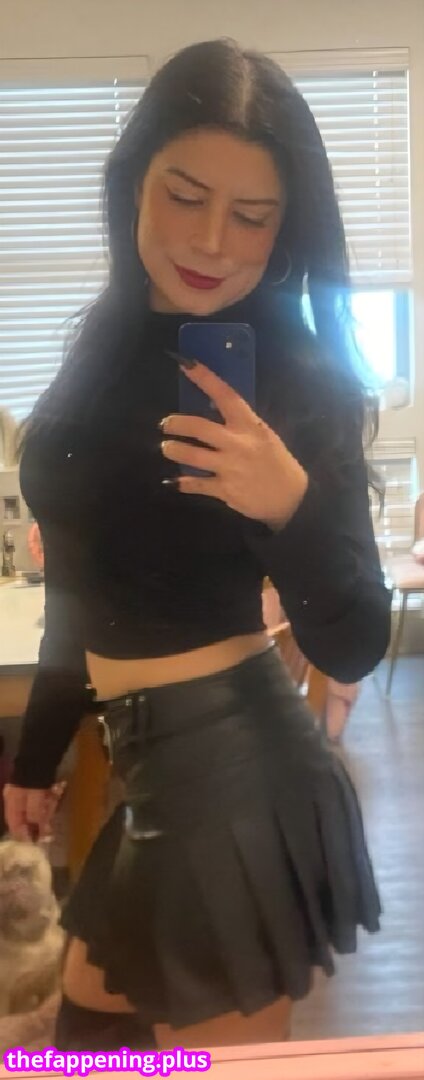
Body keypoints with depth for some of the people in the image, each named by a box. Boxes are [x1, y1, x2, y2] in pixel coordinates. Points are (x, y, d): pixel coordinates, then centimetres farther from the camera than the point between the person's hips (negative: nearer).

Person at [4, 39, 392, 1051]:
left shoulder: (300, 381, -15)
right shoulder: (110, 342, 4)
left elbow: (353, 648, -14)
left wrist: (290, 504, -32)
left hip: (234, 775, -7)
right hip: (158, 769, 8)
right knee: (90, 1029, 26)